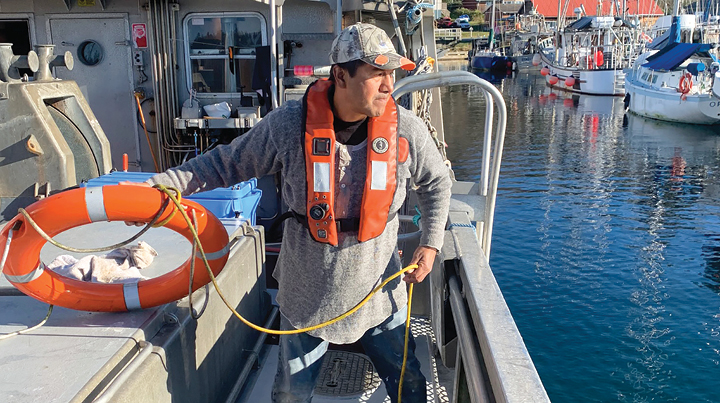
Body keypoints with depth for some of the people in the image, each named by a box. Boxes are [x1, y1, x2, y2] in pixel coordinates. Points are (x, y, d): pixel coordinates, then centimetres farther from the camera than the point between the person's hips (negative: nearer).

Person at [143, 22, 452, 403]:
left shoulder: (407, 129, -10)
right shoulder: (289, 124, -14)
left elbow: (437, 183, 8)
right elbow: (229, 163, -2)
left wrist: (430, 244, -1)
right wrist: (161, 183, -10)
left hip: (378, 289, 1)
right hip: (306, 292, -1)